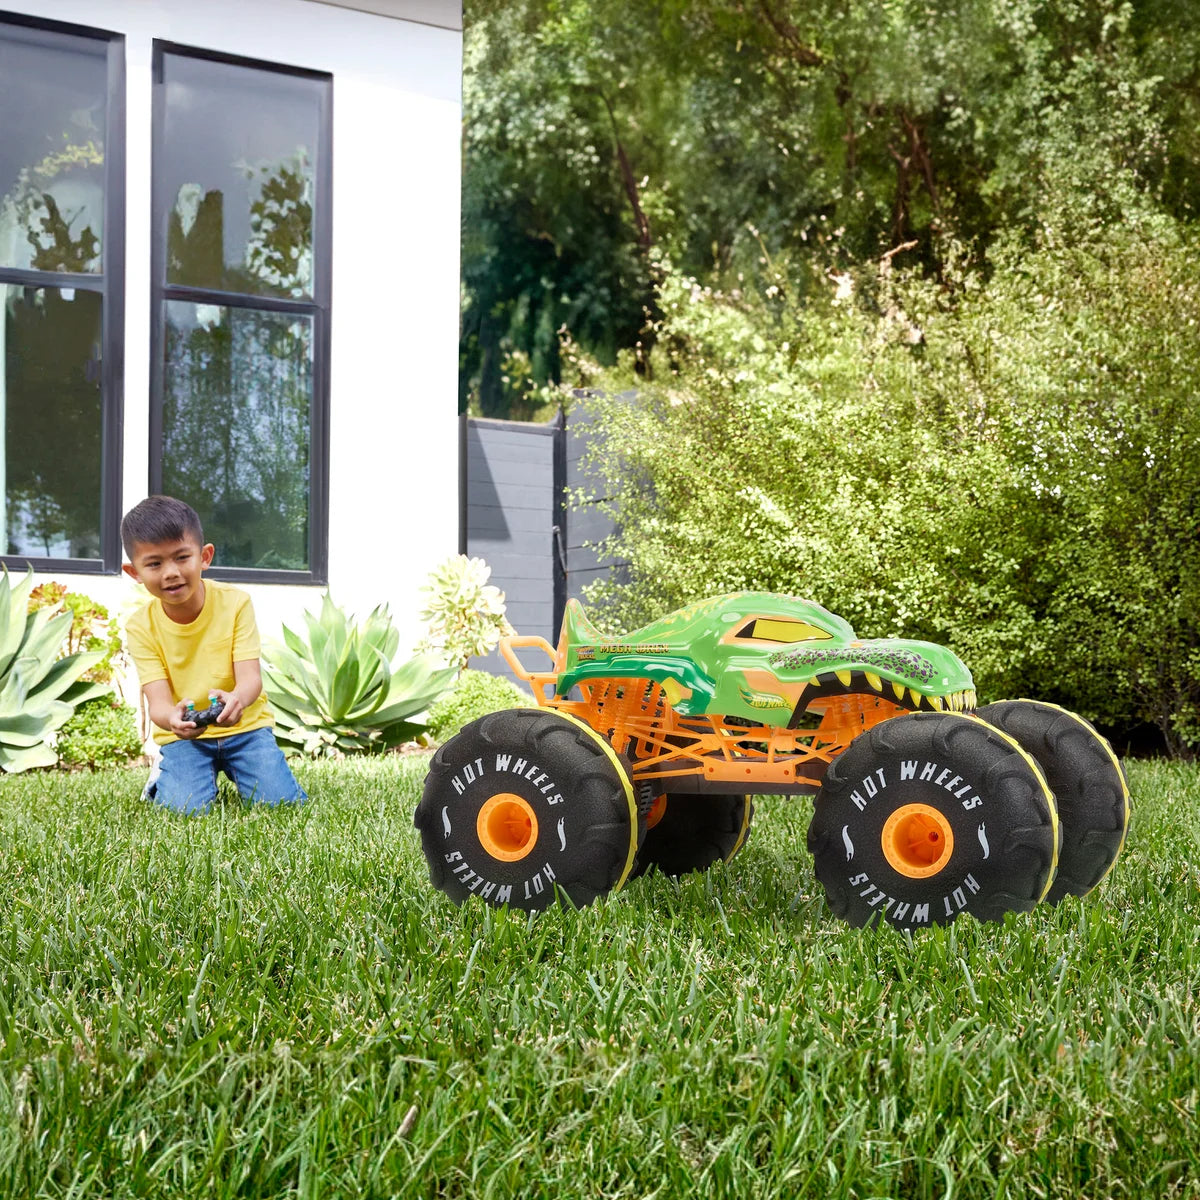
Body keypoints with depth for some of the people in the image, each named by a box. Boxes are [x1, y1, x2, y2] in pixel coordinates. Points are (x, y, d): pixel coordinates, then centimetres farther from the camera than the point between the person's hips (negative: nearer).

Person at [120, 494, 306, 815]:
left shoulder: (234, 602, -11)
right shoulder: (142, 627, -10)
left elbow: (250, 676, -18)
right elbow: (158, 701, -19)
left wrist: (237, 699, -45)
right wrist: (172, 718, -45)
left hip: (244, 725, 1)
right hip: (183, 733, -1)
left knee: (282, 803, -17)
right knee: (186, 809, -24)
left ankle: (233, 769, 15)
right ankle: (163, 776, 11)